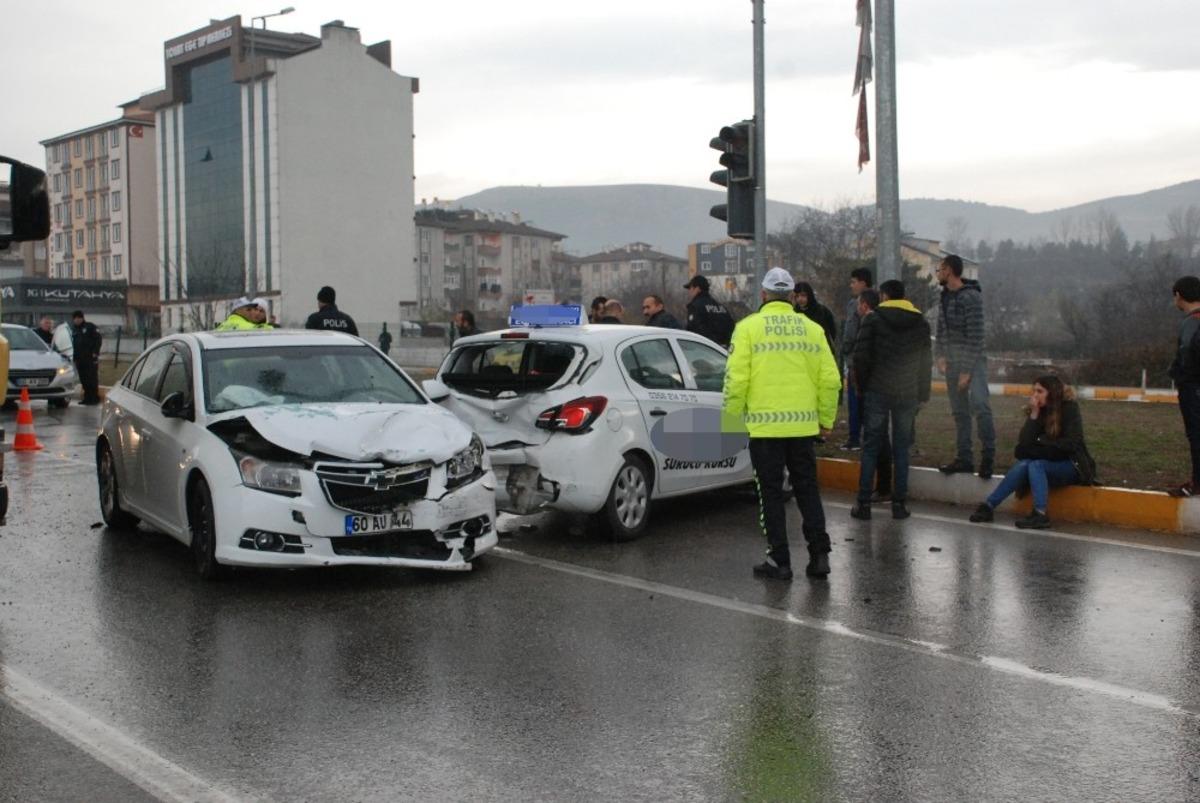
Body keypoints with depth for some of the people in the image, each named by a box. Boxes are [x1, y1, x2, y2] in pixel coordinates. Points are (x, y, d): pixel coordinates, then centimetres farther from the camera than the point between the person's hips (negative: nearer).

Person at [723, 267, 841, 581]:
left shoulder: (749, 327, -4)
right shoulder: (812, 329, 6)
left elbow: (736, 378, -10)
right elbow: (830, 380, 5)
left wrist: (732, 416, 2)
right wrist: (826, 419, 16)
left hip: (764, 425, -3)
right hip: (803, 424, 3)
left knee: (771, 494, 6)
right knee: (807, 489, 15)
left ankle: (779, 560, 8)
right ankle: (819, 554, 12)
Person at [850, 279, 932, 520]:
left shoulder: (872, 319, -3)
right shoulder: (920, 322, 8)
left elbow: (861, 356, -8)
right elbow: (926, 361, 9)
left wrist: (862, 386, 4)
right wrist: (922, 393, 14)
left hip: (877, 392, -2)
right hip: (908, 394, 2)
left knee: (871, 447, 3)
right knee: (901, 449, 8)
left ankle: (864, 503, 2)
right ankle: (899, 503, 8)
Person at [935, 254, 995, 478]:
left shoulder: (971, 297, -14)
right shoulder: (944, 296, 10)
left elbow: (975, 336, -17)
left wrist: (967, 370, -19)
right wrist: (941, 355, 1)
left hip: (972, 359, -8)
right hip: (951, 360, 8)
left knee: (979, 404, -21)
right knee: (959, 411, 9)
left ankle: (988, 455, -14)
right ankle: (963, 458, 15)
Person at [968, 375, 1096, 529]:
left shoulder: (1070, 408, -8)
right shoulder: (1037, 411, 3)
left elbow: (1071, 444, -15)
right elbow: (1024, 443, -9)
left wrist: (1040, 443, -11)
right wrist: (1034, 414, -15)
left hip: (1072, 466, -4)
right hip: (1049, 465, 4)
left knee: (1036, 465, -31)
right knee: (1024, 464, -26)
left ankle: (1040, 514, -41)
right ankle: (988, 506, -29)